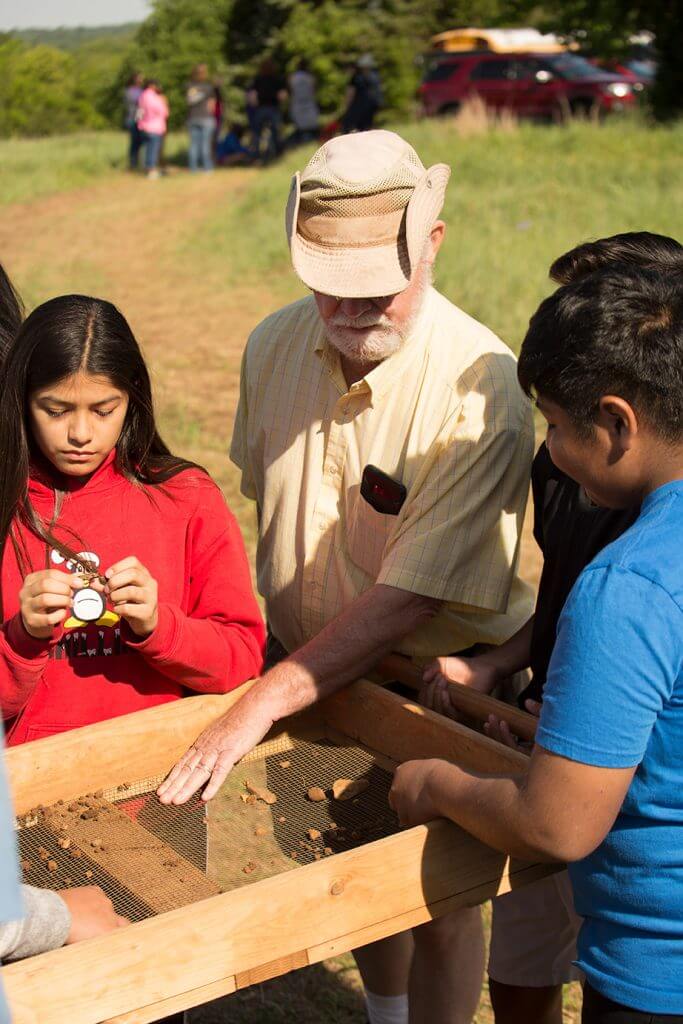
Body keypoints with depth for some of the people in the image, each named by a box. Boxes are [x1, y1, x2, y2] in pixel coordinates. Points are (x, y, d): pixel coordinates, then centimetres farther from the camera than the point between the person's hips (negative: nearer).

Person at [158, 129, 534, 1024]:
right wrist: (273, 640, 8)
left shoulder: (481, 393, -29)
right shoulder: (275, 346, -9)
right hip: (309, 663, 5)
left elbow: (408, 599, -29)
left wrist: (261, 705, -28)